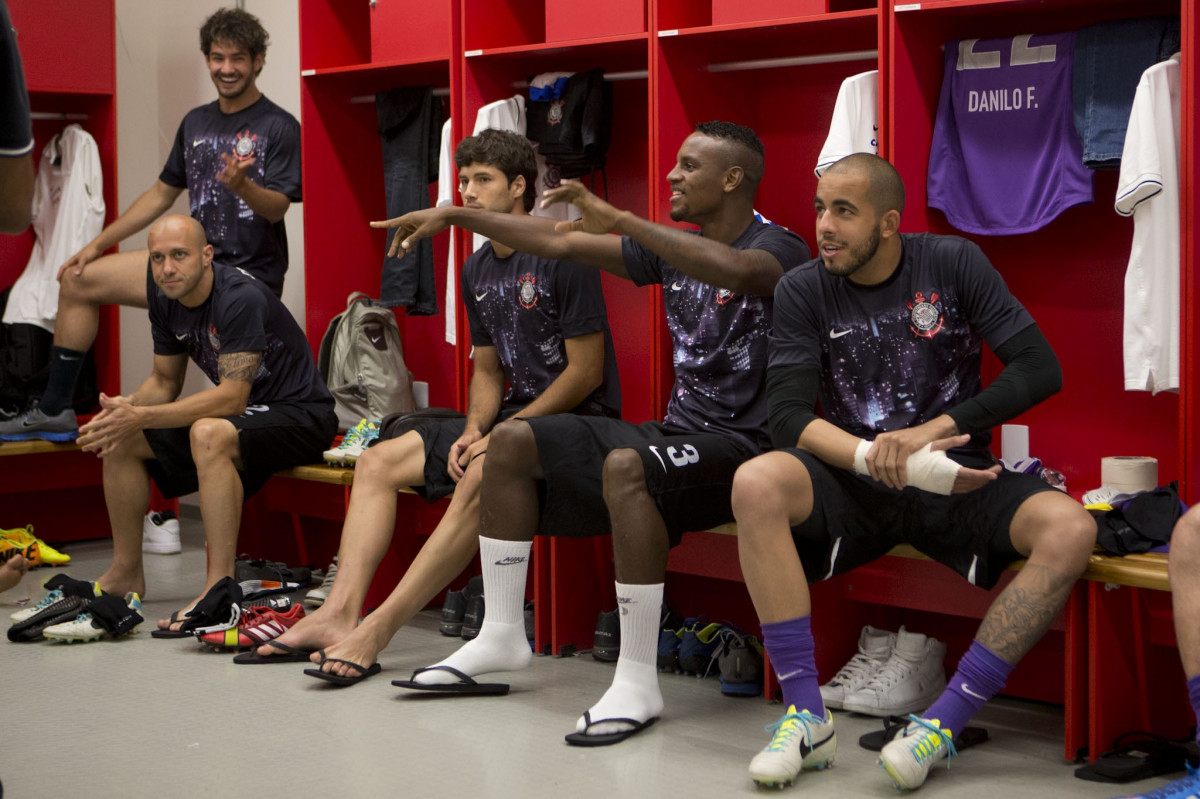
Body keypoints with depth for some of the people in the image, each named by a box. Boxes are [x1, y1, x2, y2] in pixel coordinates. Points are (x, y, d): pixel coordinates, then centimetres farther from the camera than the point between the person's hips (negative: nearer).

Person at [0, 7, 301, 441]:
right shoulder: (196, 122, 13)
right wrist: (96, 245, 16)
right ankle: (53, 412, 10)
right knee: (78, 280, 4)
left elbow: (276, 208, -15)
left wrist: (241, 185, -37)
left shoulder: (279, 127, -7)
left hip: (250, 274, -7)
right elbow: (162, 193, 19)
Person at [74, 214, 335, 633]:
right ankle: (125, 573, 14)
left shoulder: (241, 298, -26)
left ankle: (219, 588, -36)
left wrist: (142, 417, -35)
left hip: (299, 414, -9)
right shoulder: (164, 296, 0)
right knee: (120, 438, 3)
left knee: (208, 434, -38)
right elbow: (165, 380, 10)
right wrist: (126, 407, -13)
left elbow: (232, 398, -32)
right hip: (243, 411, 9)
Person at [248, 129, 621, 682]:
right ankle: (339, 614, -16)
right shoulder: (477, 271, 13)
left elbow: (587, 372, -15)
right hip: (513, 417, 9)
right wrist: (474, 429, -4)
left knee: (483, 478, -36)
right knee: (378, 462, -2)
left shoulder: (561, 255, -13)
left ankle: (377, 631, -36)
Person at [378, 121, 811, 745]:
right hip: (678, 430, 9)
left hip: (742, 447, -9)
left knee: (624, 465, -38)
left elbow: (734, 270, -36)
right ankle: (502, 635, 7)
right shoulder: (673, 250, 14)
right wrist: (455, 216, 12)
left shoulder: (777, 249, -10)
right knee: (512, 441, 1)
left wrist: (617, 218, -35)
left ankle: (638, 681, -33)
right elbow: (561, 245, 15)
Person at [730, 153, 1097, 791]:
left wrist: (931, 431, -17)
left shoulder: (953, 264, -1)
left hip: (955, 482, 0)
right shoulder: (803, 290, 0)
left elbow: (1040, 368, -7)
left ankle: (942, 724, -25)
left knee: (1069, 528, -29)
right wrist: (878, 459, -27)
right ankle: (805, 716, -25)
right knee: (756, 486, -32)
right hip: (854, 487, 0)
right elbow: (788, 416, -10)